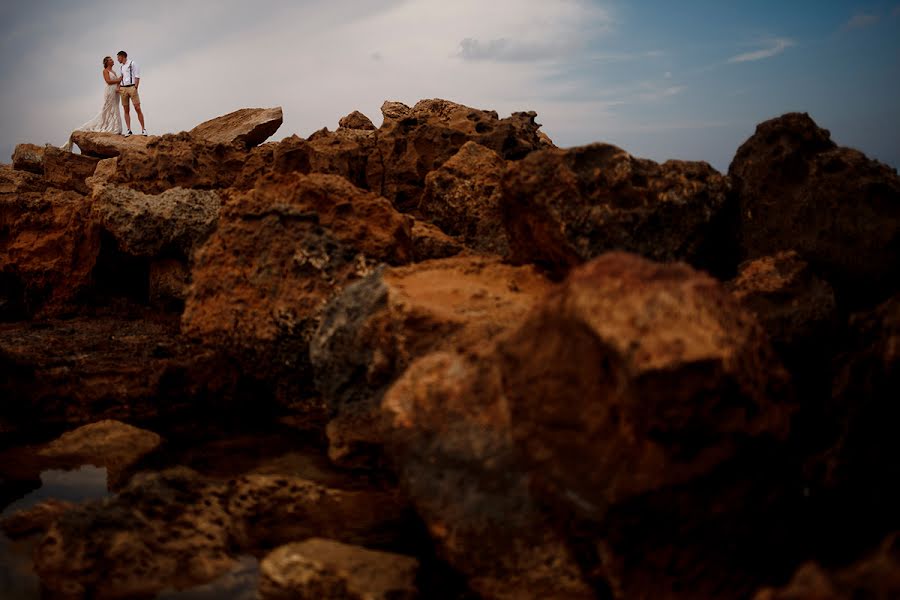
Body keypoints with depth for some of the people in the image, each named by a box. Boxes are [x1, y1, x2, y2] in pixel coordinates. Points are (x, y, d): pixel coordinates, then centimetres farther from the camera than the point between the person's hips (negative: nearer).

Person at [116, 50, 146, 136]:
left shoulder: (132, 63, 1)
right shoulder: (122, 66, 21)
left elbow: (137, 76, -5)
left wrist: (135, 88, -14)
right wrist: (118, 88, 9)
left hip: (132, 87, -6)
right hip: (123, 89, 6)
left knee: (138, 108, -11)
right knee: (126, 110, 1)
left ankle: (143, 129, -9)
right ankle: (128, 130, 1)